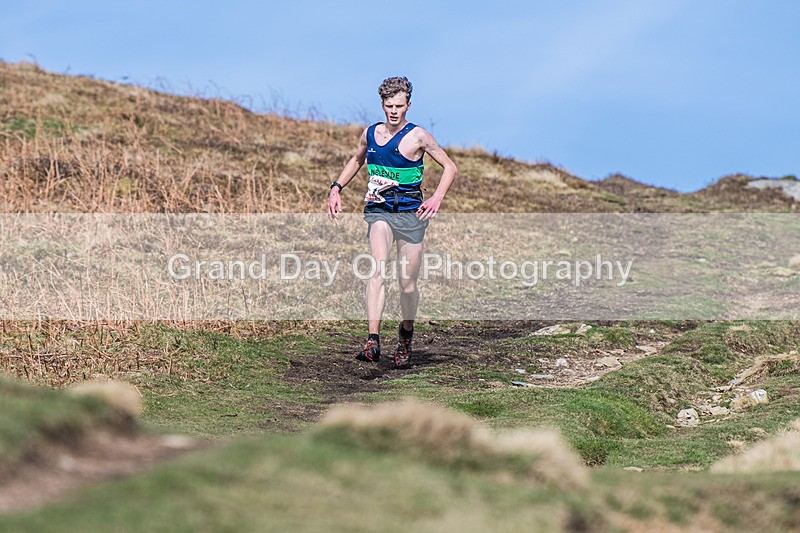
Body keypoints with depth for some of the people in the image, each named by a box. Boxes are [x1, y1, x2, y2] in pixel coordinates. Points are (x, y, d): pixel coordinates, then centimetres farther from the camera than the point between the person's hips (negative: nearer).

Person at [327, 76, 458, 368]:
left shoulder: (417, 136, -5)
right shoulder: (370, 133, 7)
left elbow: (450, 167, 1)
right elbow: (356, 161, 28)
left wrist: (437, 198, -13)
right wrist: (336, 188, 17)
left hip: (411, 212, -2)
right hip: (379, 210, 2)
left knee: (407, 283, 4)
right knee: (377, 268, -23)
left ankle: (405, 338, 30)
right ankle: (373, 341, -31)